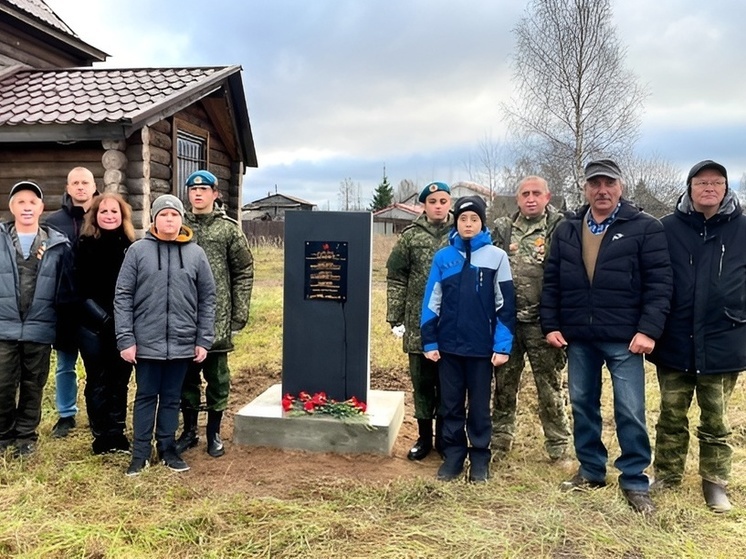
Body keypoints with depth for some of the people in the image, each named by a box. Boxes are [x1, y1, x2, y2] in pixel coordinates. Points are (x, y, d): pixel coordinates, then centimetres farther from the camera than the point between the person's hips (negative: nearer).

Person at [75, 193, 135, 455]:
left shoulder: (132, 246, 4)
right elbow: (81, 291, -4)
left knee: (119, 381, 9)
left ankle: (117, 433, 19)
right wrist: (104, 318, -13)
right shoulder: (85, 246, -1)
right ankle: (101, 435, 15)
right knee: (98, 381, 5)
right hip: (93, 326, -2)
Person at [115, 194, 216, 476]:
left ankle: (167, 448, 26)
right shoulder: (138, 250, -2)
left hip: (182, 343, 2)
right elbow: (122, 296, -2)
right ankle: (140, 452, 21)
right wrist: (125, 339, -8)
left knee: (172, 398, 13)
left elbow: (207, 299, 5)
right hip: (146, 342, -1)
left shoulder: (196, 254, 3)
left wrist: (204, 340, 1)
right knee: (146, 397, 10)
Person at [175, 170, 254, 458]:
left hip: (218, 317, -2)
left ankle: (214, 432, 22)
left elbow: (244, 272, 0)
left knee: (217, 375, 7)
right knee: (186, 375, 12)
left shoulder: (229, 228, 0)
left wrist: (239, 314, -3)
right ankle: (189, 430, 27)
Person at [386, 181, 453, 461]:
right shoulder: (410, 236, 2)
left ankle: (445, 438, 24)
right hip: (419, 323, 1)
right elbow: (396, 278, 3)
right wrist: (395, 317, -1)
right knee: (422, 382, 10)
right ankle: (424, 437, 25)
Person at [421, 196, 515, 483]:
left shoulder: (497, 256, -2)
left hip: (482, 346, -2)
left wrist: (502, 345, -8)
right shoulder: (443, 257, 2)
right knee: (450, 405, 11)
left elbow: (505, 304, -2)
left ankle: (480, 458, 23)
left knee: (479, 405, 10)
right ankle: (453, 455, 25)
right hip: (448, 345, 2)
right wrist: (429, 341, 0)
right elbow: (432, 302, 4)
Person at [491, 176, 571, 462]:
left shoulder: (559, 229, -2)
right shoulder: (502, 229, 9)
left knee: (549, 388, 6)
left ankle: (558, 447, 19)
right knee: (503, 385, 13)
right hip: (506, 320, 4)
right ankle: (499, 440, 27)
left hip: (541, 322, -3)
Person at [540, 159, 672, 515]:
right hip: (578, 338, 4)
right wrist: (551, 325, 3)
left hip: (624, 339, -4)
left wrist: (648, 329, -15)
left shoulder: (645, 228, -3)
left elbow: (659, 283, -8)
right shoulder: (566, 231, 9)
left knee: (630, 412, 1)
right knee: (582, 405, 13)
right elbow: (551, 282, 10)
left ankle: (634, 481, 17)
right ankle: (591, 471, 29)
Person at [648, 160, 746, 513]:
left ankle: (715, 481, 27)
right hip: (675, 343, 0)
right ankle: (667, 474, 29)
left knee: (716, 421, 13)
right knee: (671, 417, 13)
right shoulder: (668, 228, -2)